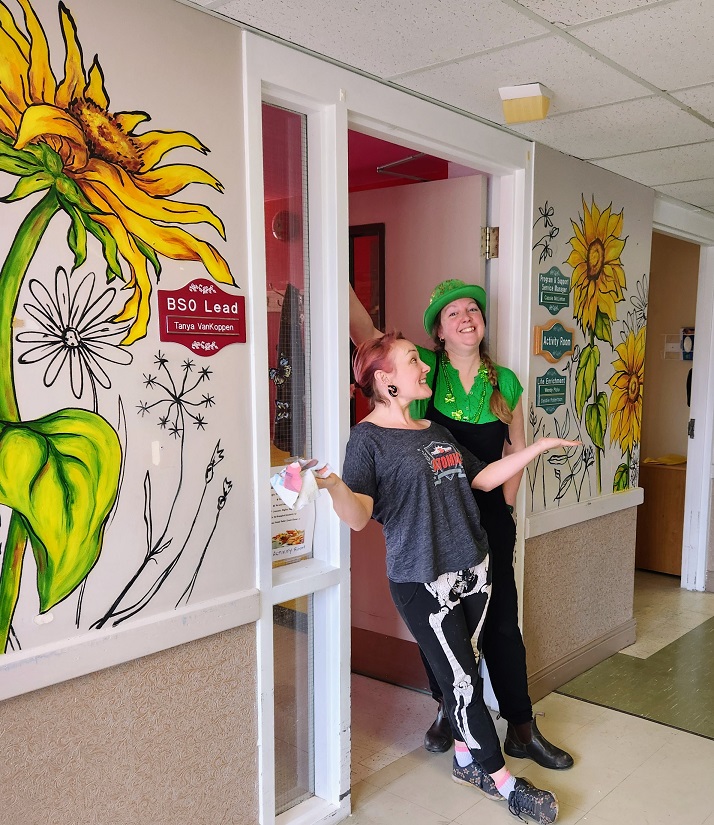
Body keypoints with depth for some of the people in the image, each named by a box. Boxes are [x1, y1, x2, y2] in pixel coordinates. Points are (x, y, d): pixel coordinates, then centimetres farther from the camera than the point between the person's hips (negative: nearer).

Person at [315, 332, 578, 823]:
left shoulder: (435, 430, 12)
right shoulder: (369, 437, -11)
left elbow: (483, 478, 19)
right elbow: (359, 517, -20)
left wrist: (538, 447, 15)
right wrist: (333, 485, -41)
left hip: (473, 569, 7)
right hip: (424, 581, -7)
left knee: (463, 671, 16)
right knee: (462, 679, 2)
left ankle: (466, 759, 34)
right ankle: (502, 780, 18)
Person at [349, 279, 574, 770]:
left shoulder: (504, 381, 3)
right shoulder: (425, 367, -4)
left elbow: (517, 448, 11)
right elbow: (363, 329, -12)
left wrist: (505, 504, 3)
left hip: (489, 517, 1)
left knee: (501, 620, 6)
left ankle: (522, 729, 21)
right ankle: (446, 710, 35)